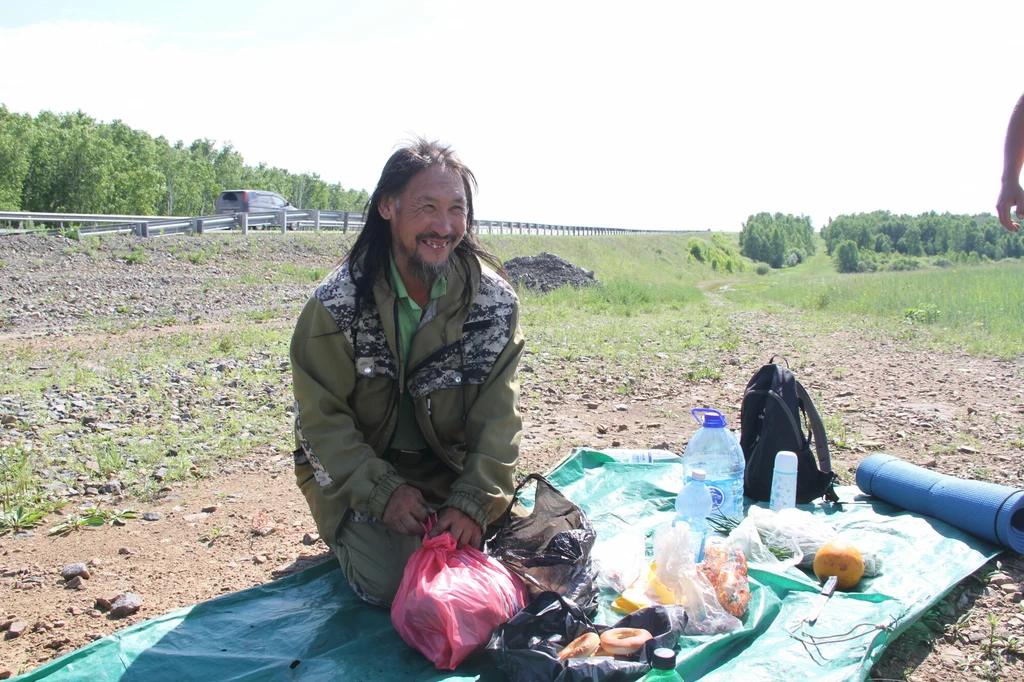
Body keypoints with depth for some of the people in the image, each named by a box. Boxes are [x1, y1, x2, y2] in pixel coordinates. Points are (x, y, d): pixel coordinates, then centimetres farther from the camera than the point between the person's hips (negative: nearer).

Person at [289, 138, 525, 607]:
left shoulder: (495, 299, -13)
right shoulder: (337, 303, -19)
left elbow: (497, 415, -11)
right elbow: (321, 418, -14)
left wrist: (474, 502, -22)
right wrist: (383, 493, -23)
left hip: (452, 469, 3)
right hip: (355, 473, -2)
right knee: (390, 582, -17)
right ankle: (350, 532, 15)